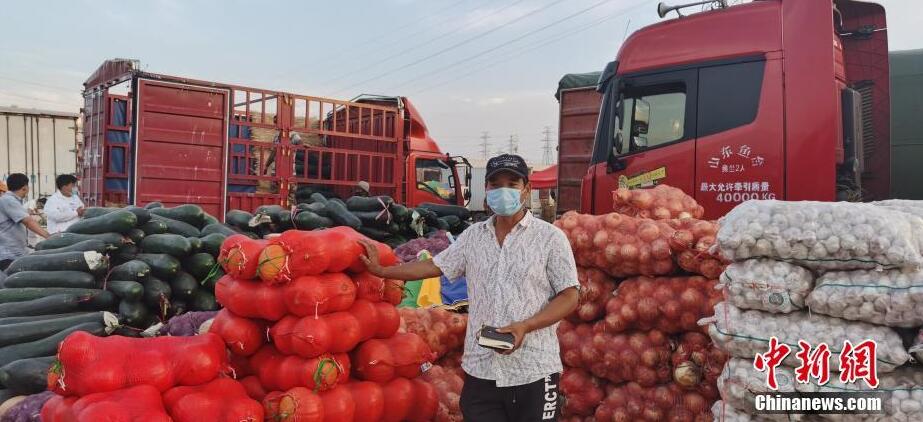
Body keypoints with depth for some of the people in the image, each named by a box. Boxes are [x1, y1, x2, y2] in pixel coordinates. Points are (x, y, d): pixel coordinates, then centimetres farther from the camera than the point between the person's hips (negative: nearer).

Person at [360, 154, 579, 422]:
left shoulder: (551, 237, -4)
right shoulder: (472, 236, 8)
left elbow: (569, 297, -5)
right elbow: (434, 266, 17)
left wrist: (525, 326, -17)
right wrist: (381, 270, 17)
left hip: (533, 373, -3)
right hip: (480, 370, 4)